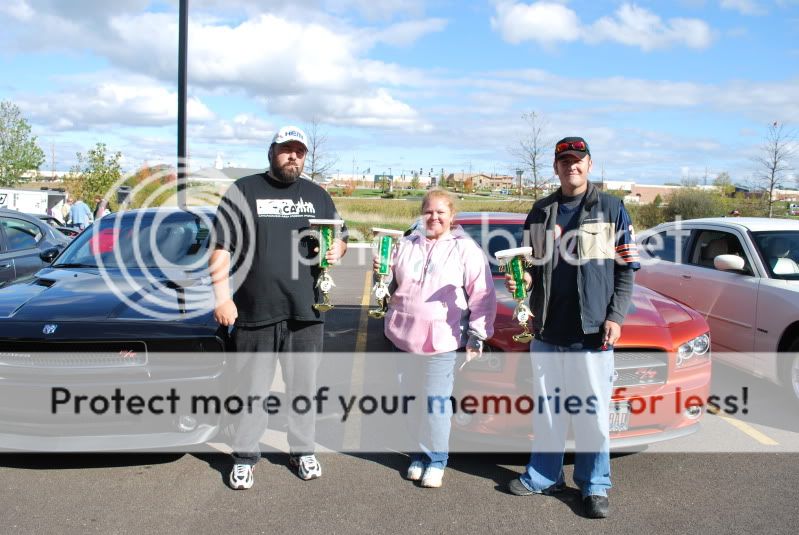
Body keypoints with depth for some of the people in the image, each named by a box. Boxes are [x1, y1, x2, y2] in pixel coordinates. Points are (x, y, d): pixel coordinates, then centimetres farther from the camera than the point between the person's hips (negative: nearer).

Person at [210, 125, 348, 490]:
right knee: (253, 388, 5)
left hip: (305, 311, 3)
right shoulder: (244, 191, 3)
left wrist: (338, 249, -3)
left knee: (304, 385, 11)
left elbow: (340, 237, 21)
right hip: (255, 310, -3)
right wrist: (222, 296, -9)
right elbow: (221, 245, -1)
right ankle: (244, 457, 18)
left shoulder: (317, 195, 13)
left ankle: (303, 450, 26)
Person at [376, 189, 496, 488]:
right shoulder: (407, 245, 11)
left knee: (436, 400, -1)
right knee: (412, 399, 12)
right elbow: (392, 285, 21)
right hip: (404, 336, 4)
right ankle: (420, 451, 27)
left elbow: (482, 296, -4)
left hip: (441, 339, -4)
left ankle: (437, 458, 14)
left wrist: (477, 336, -7)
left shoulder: (466, 249, -2)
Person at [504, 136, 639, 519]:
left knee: (593, 413, 3)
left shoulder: (611, 209, 1)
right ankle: (544, 475, 26)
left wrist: (615, 316, -9)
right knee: (546, 409, 12)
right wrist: (522, 279, -5)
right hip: (547, 329, 4)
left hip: (592, 330, -3)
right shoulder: (541, 212, 11)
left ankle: (594, 485, 18)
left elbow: (626, 268, 0)